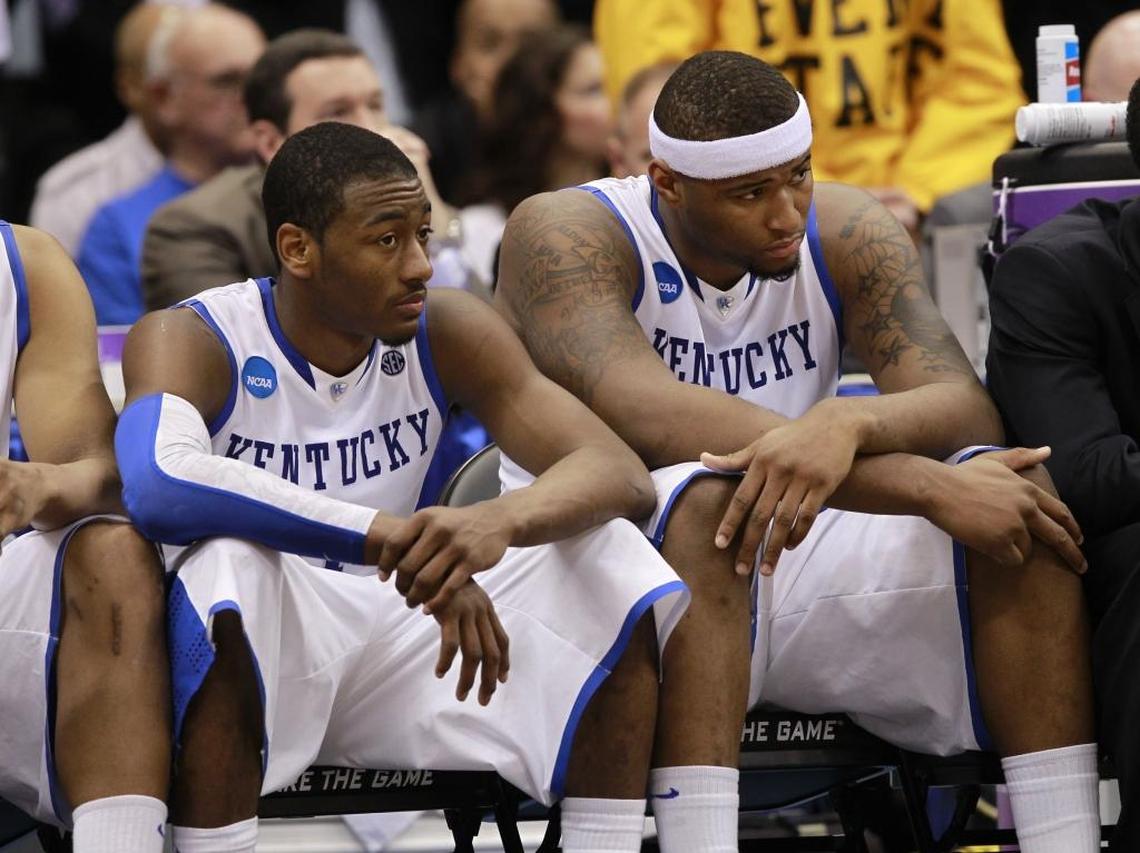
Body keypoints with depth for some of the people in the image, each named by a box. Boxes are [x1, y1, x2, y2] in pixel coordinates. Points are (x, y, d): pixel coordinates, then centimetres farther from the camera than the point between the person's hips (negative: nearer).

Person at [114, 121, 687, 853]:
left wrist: (504, 521, -36)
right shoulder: (192, 342, -15)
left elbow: (623, 476, -12)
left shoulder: (447, 334, -2)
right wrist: (394, 541, -41)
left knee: (612, 554, -13)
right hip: (242, 659, -5)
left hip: (390, 644, 5)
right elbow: (157, 483, -38)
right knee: (228, 557, -37)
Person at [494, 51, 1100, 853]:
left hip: (794, 566, 5)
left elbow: (965, 409, -14)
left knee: (1015, 491, -18)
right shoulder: (566, 238, -15)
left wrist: (848, 424, -40)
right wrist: (929, 487, -37)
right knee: (708, 501, -37)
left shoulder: (847, 232, -1)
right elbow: (651, 417, -32)